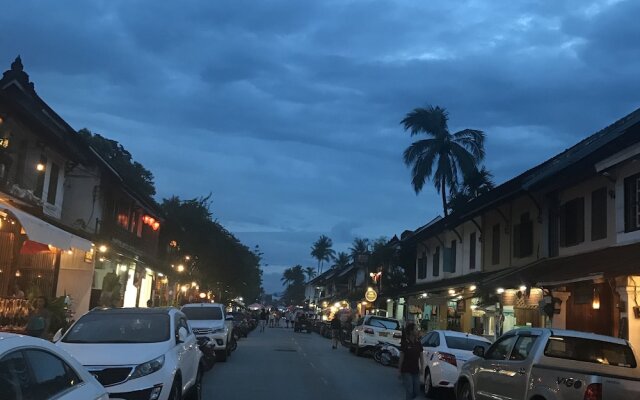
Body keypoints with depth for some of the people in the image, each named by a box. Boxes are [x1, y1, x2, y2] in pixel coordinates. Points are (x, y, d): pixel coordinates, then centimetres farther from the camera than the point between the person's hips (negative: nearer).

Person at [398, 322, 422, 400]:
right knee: (409, 391, -8)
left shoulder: (418, 343, 5)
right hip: (406, 371, -5)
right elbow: (401, 358, -8)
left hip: (415, 371, 5)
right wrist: (399, 371, -8)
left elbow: (421, 356, 11)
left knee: (416, 391, 7)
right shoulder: (405, 343, -10)